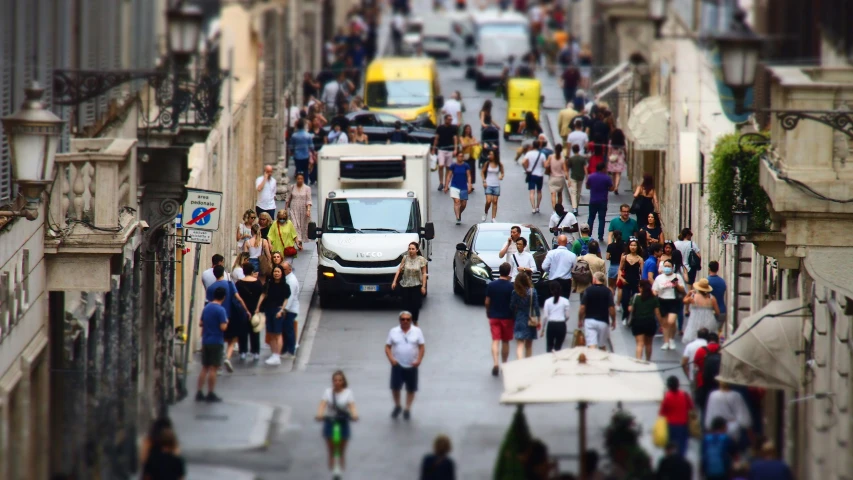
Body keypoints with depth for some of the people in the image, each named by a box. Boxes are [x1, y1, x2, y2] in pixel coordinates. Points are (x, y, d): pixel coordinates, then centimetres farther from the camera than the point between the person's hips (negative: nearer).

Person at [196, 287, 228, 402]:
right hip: (216, 342, -7)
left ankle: (199, 393, 11)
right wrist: (226, 322, -1)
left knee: (204, 368, 12)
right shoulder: (221, 310, -15)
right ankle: (210, 394, 2)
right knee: (213, 369, -1)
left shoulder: (206, 308, 8)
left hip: (205, 341, 7)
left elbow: (200, 324, 15)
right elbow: (223, 327, -20)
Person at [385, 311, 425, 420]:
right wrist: (391, 359, -14)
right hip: (397, 365, 0)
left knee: (411, 388, 5)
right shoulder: (393, 332, 2)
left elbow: (421, 347, 0)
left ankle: (407, 409, 20)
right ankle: (397, 406, 17)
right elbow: (387, 347, 2)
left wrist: (419, 360, -14)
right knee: (395, 387, -6)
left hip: (412, 366, 0)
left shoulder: (417, 331, 0)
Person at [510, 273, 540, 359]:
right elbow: (536, 306, -6)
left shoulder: (515, 292, -7)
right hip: (530, 321, 1)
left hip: (519, 320, -1)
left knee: (520, 345, -6)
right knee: (529, 345, 16)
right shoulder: (532, 291, -8)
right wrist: (538, 319, 1)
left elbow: (512, 307, -4)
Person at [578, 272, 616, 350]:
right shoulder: (607, 291, -3)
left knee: (591, 346, -8)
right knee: (602, 346, 17)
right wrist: (613, 321, 9)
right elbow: (611, 308, -6)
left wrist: (580, 320, 9)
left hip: (589, 321, -1)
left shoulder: (588, 290, -4)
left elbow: (582, 307, -5)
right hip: (603, 321, 1)